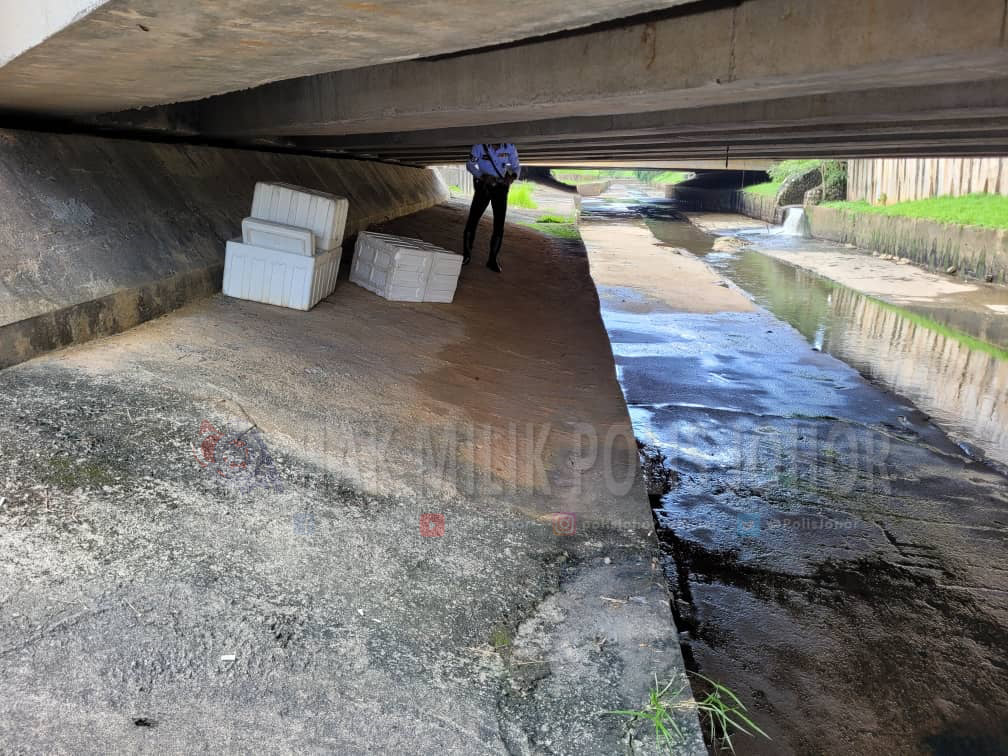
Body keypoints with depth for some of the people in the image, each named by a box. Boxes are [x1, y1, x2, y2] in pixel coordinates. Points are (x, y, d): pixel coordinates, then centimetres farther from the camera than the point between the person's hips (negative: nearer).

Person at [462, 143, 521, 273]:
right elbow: (470, 165, -4)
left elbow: (516, 166, 2)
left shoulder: (510, 147, -10)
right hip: (483, 185, 0)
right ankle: (466, 254, 17)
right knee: (472, 220, -3)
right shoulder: (480, 146, -13)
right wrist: (482, 175, -22)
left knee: (499, 224, -5)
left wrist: (513, 176, -21)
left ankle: (493, 260, 5)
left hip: (500, 187, 1)